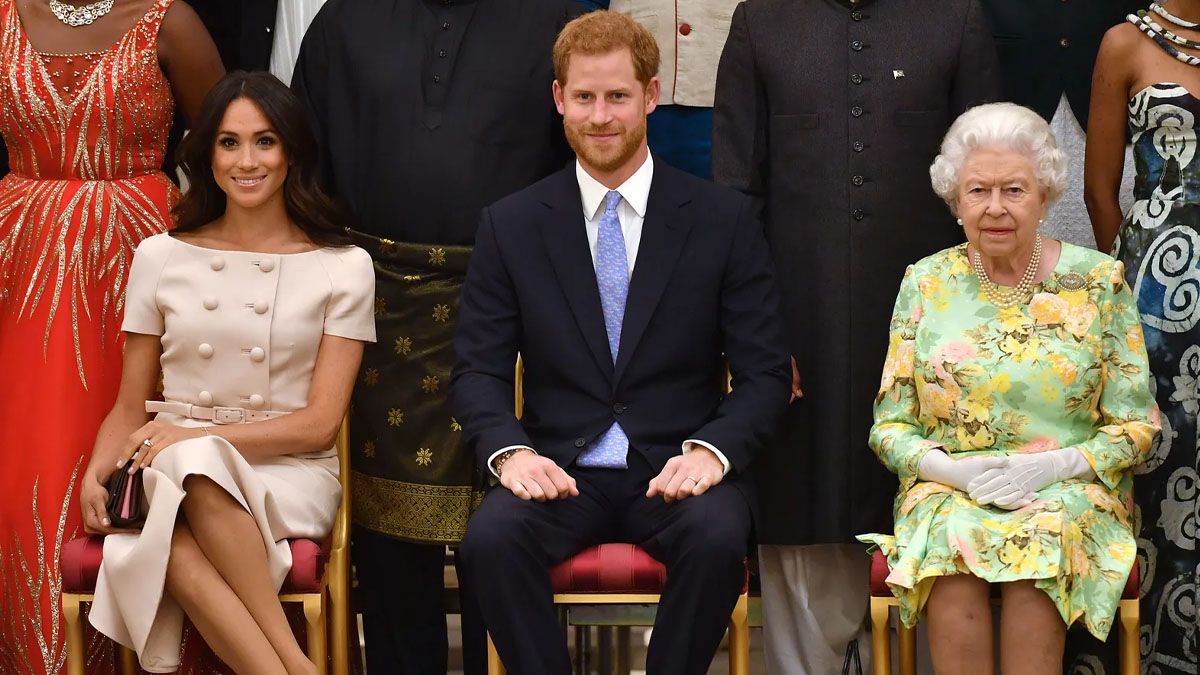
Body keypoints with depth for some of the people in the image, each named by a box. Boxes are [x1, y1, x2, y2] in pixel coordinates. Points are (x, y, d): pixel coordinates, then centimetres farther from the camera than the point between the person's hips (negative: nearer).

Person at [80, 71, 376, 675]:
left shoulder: (343, 267, 6)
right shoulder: (160, 257, 13)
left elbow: (319, 423, 0)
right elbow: (130, 407, 16)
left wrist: (194, 438, -12)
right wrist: (97, 471, -6)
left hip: (289, 474, -1)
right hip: (173, 477, 1)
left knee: (196, 466, -38)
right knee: (176, 546, -37)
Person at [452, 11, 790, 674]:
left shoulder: (725, 219, 3)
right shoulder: (509, 225, 6)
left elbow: (765, 372, 2)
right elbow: (477, 369, 5)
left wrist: (710, 451, -16)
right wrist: (510, 451, -15)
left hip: (678, 469, 0)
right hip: (559, 469, 1)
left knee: (719, 538, -33)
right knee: (489, 538, -30)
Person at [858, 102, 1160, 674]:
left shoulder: (1098, 282, 3)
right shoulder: (926, 283, 7)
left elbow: (1135, 426, 3)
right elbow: (889, 427, 7)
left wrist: (1052, 466, -14)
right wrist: (956, 470, -13)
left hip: (1070, 493, -1)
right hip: (947, 491, 1)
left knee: (1041, 542, -34)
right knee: (952, 544, -32)